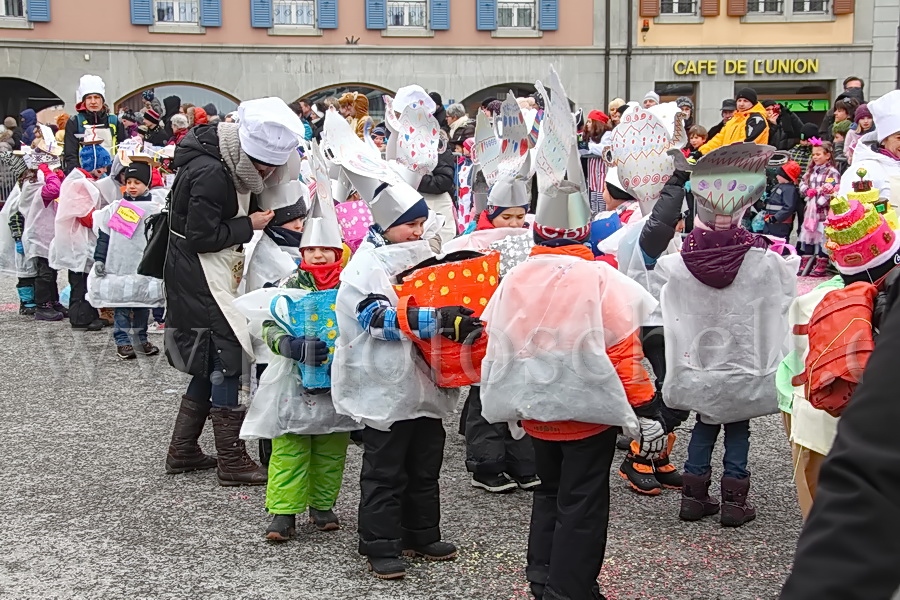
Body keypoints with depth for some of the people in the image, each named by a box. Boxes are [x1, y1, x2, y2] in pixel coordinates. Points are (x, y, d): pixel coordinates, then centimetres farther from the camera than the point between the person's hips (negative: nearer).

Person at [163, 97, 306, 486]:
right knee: (225, 360, -6)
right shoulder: (210, 174, -25)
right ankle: (232, 461, 0)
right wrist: (248, 225, -16)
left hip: (213, 275, 10)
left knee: (209, 365, 13)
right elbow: (201, 236, -23)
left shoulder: (228, 162, 5)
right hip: (199, 276, -10)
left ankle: (182, 452, 22)